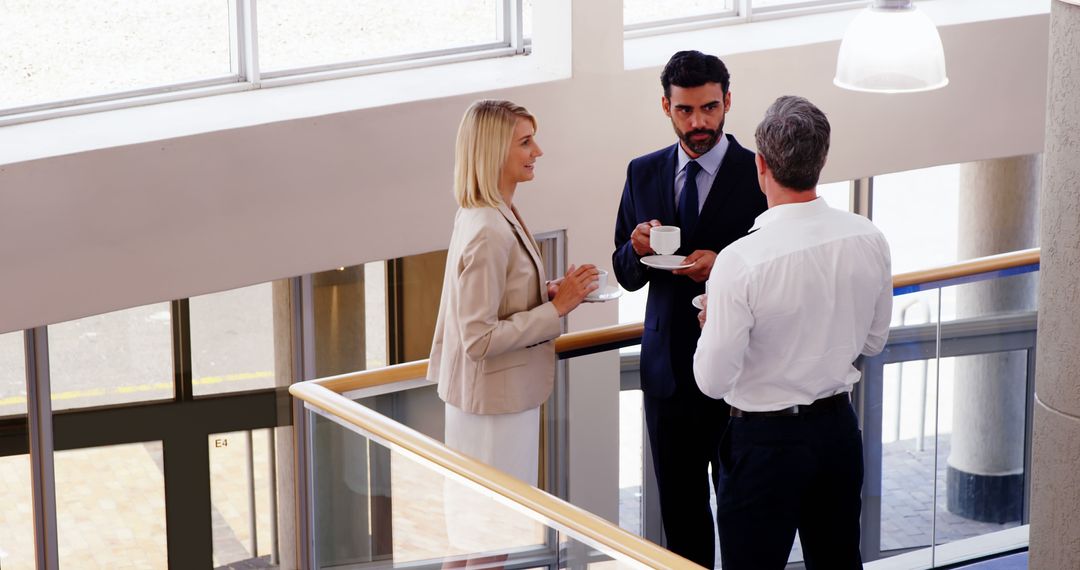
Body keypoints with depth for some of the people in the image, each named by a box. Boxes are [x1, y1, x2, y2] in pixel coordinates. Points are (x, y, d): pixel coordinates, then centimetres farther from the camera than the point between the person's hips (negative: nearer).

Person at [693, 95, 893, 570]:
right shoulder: (869, 240, -7)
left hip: (767, 441, -6)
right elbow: (873, 342, 8)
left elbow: (713, 380, -17)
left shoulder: (740, 262, -24)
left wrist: (710, 324, 1)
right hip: (840, 427, 6)